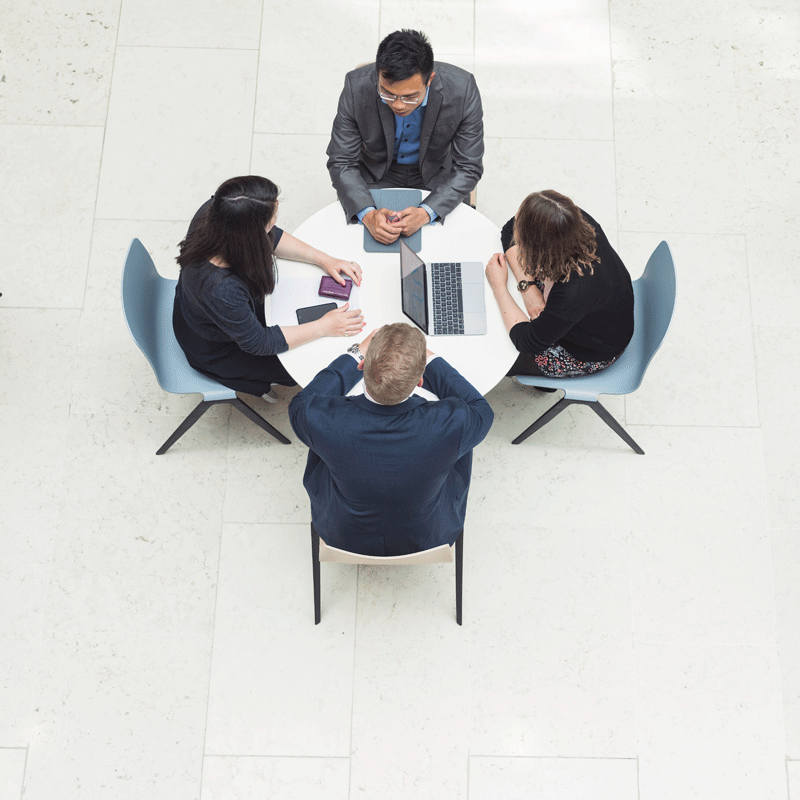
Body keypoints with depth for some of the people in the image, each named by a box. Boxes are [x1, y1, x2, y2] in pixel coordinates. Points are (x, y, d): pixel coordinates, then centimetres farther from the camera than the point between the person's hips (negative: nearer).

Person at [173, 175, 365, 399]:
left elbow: (272, 238, -6)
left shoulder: (214, 211, -27)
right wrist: (324, 327, -24)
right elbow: (257, 342, -29)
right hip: (217, 350, -7)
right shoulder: (220, 290, -47)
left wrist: (323, 259, -11)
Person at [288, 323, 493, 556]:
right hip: (428, 540, 0)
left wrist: (356, 353, -2)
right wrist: (429, 358, -5)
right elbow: (481, 409, -10)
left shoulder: (323, 421, -35)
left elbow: (300, 403, -7)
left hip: (343, 539, 1)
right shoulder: (450, 424, -37)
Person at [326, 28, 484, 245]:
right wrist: (367, 214, -36)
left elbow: (468, 168, -18)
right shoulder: (357, 87, -26)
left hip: (436, 176, 0)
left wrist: (425, 213, -35)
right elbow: (341, 163, -17)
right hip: (376, 176, 0)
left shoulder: (463, 90, -28)